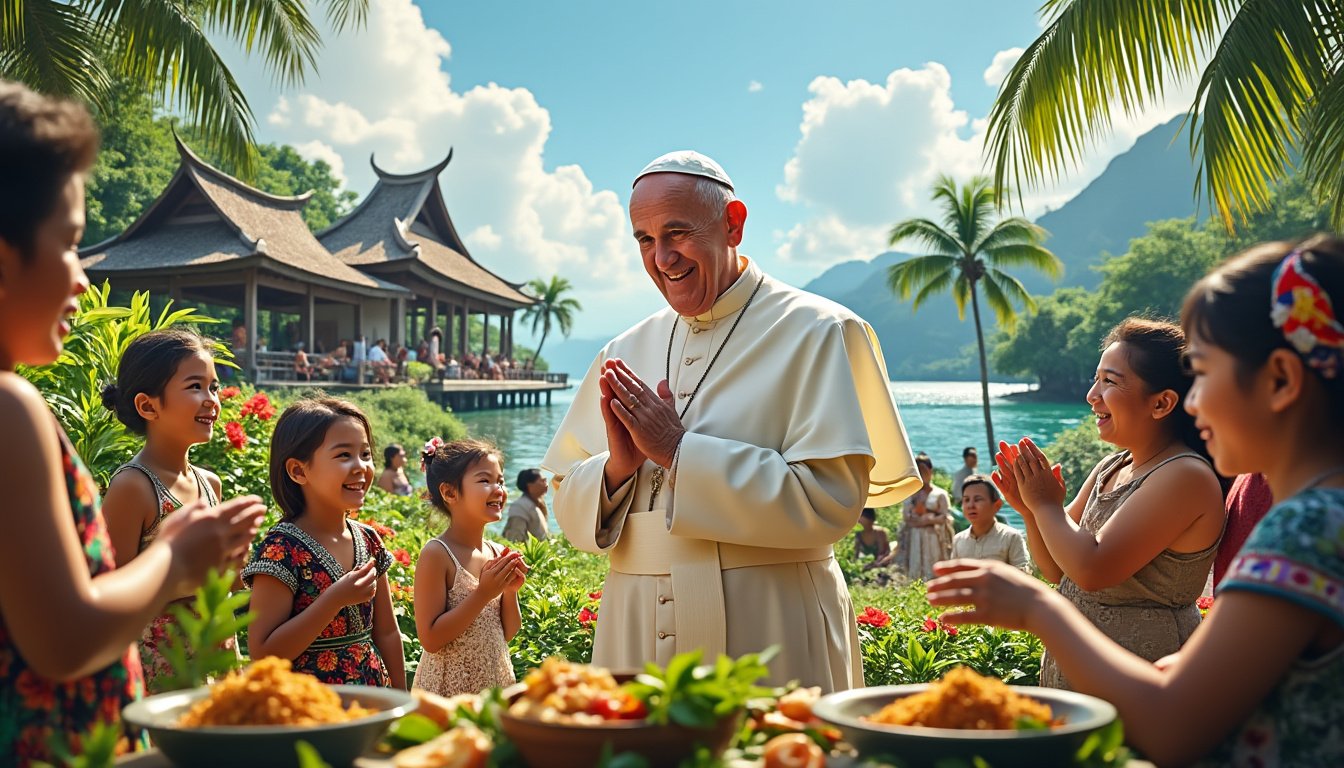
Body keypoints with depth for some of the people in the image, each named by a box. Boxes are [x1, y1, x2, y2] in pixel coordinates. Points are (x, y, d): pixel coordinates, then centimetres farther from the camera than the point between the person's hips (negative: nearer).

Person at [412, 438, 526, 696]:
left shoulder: (499, 554, 3)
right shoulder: (437, 554, -15)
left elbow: (507, 634, 10)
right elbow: (430, 639, -18)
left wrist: (510, 592, -8)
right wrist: (483, 594, -21)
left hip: (495, 681, 6)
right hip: (448, 689, -6)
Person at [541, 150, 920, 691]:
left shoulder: (815, 333, -5)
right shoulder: (627, 352, 10)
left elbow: (831, 499, -16)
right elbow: (572, 510, 11)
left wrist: (679, 452, -15)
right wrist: (617, 465, -11)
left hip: (765, 636, -4)